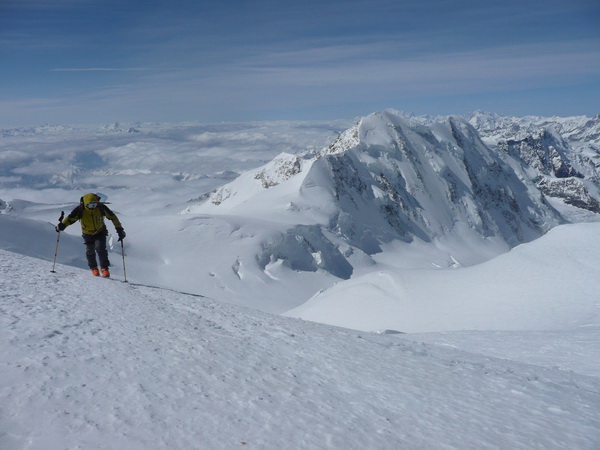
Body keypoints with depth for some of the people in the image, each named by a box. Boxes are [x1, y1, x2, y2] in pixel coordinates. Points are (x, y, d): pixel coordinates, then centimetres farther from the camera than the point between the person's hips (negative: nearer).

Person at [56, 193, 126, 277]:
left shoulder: (101, 207, -22)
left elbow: (113, 217, -13)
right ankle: (93, 268, 26)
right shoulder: (80, 210, -23)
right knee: (90, 251, 1)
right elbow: (70, 218, -26)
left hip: (100, 232, -1)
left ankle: (104, 268, -4)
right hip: (88, 233, 1)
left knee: (100, 248, -17)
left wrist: (119, 229, -13)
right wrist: (62, 225, -45)